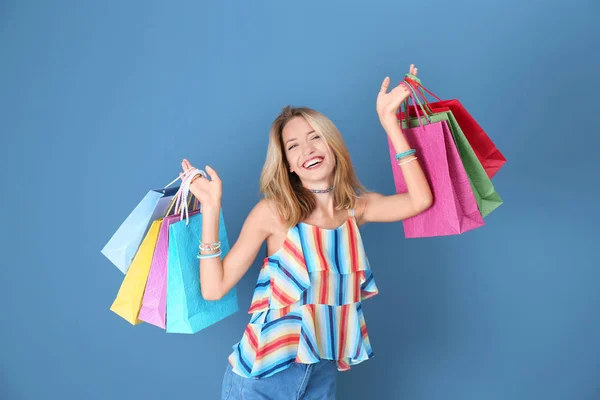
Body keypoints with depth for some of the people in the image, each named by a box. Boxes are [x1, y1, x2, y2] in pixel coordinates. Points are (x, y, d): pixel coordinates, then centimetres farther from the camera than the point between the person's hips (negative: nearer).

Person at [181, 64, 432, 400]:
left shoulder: (356, 207, 0)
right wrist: (211, 209, -21)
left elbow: (420, 199, -15)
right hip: (263, 371, -3)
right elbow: (214, 288, -13)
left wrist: (389, 120, -13)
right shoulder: (273, 212, -12)